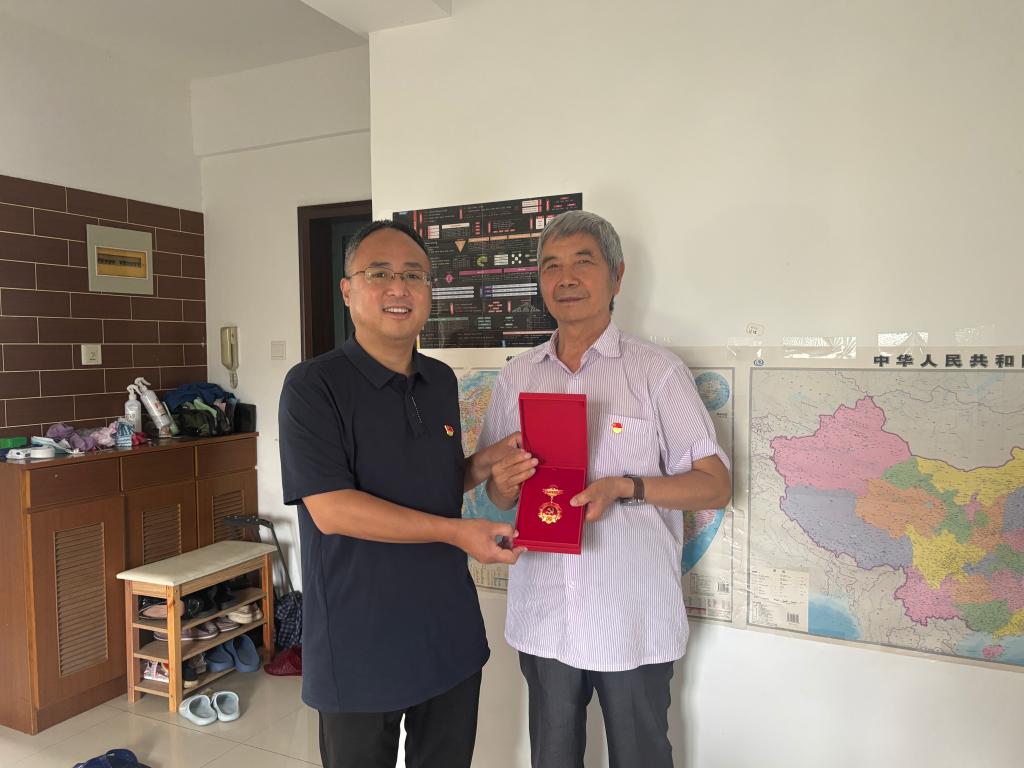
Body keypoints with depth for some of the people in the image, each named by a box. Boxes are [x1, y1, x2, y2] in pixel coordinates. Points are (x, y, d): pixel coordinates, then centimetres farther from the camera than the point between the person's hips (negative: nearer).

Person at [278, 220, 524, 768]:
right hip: (359, 649, -5)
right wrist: (456, 531, -22)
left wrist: (484, 463, -3)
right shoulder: (313, 386, -13)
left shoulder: (442, 382, 6)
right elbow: (331, 509, -21)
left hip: (452, 636, 6)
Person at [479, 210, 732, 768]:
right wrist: (504, 485, -12)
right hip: (542, 616, 4)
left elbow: (715, 486, -7)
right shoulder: (517, 377, 6)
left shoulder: (658, 371, -6)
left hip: (633, 621, -3)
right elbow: (496, 491, 12)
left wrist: (625, 487, -21)